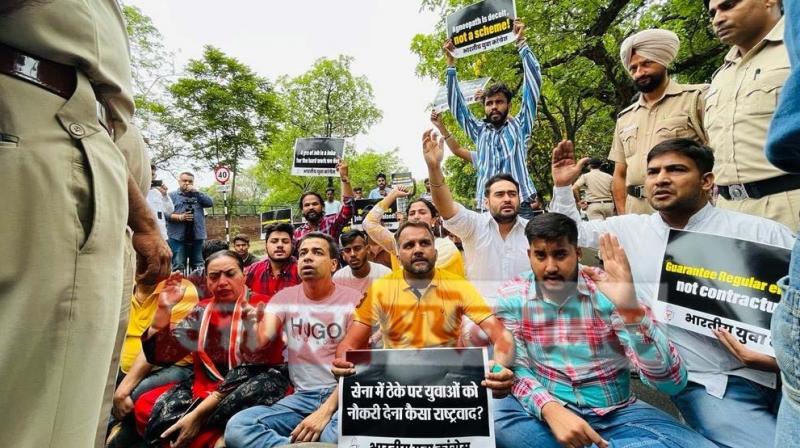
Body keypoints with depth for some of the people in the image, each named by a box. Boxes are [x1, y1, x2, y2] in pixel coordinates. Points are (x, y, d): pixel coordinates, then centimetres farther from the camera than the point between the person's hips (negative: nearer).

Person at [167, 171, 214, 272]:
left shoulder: (198, 195, 19)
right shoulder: (172, 195, 8)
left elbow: (210, 203, 1)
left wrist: (196, 192, -5)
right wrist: (180, 217, -17)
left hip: (196, 236, 3)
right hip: (178, 236, -3)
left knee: (198, 266, 8)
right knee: (178, 266, -5)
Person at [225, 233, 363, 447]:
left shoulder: (353, 300, -5)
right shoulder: (284, 298, 7)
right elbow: (260, 341, -6)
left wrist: (326, 410, -20)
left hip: (342, 395, -3)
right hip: (302, 397, 4)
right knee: (236, 427, -21)